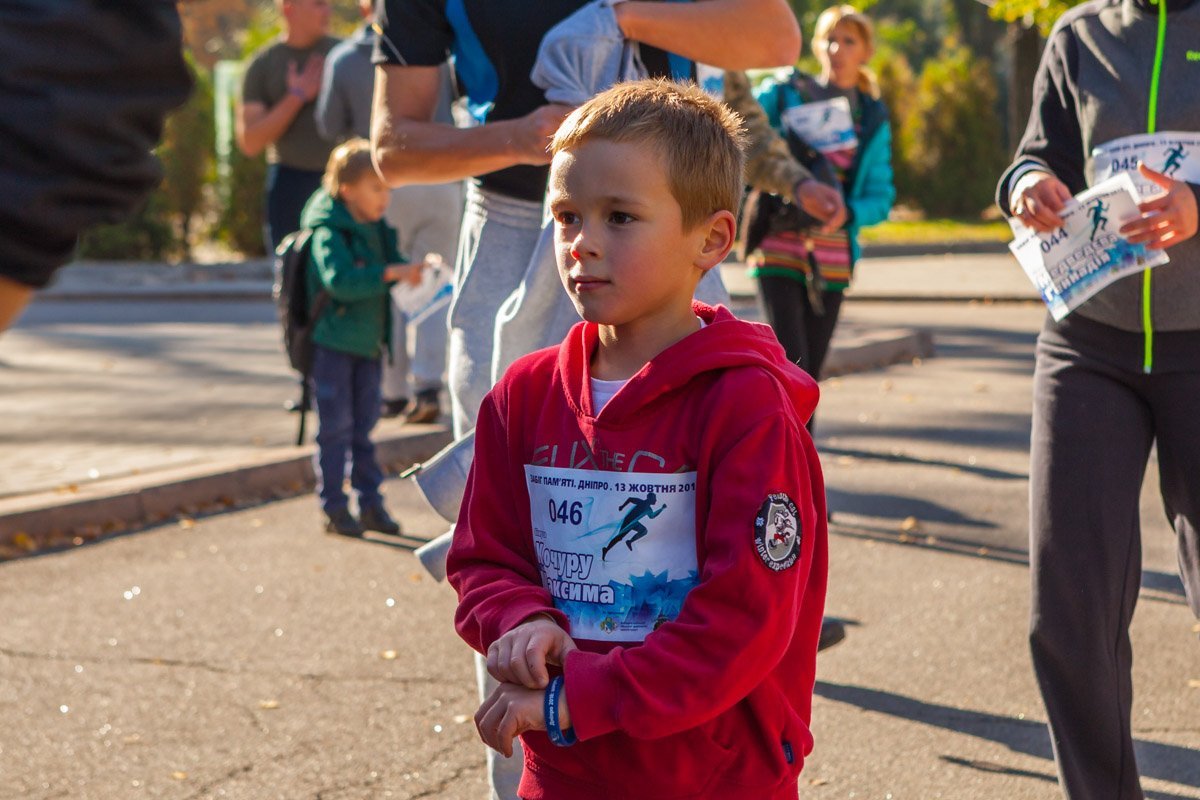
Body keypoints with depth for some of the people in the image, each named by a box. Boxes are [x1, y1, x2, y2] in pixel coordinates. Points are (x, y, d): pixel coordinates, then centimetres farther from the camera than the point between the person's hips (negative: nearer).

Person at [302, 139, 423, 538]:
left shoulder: (378, 231, 10)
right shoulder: (328, 232, -14)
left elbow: (394, 267, 21)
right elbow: (339, 279, -28)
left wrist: (417, 272, 0)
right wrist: (389, 273, -35)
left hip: (368, 343, 7)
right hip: (332, 344, -7)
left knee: (364, 425, 12)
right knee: (335, 426, -2)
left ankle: (370, 503, 18)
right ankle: (334, 507, 4)